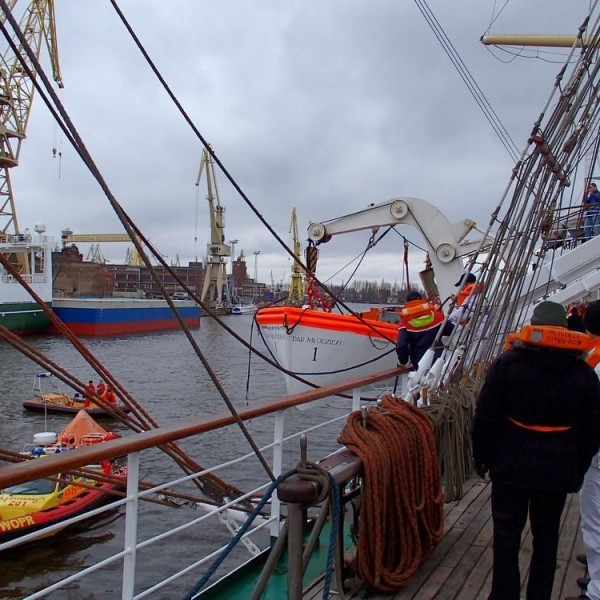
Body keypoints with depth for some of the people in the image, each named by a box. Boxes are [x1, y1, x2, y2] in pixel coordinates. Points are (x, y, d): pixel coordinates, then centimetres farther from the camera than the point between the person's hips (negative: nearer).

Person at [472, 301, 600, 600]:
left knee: (507, 536, 8)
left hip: (511, 466, -2)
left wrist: (481, 457, 4)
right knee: (546, 538, 14)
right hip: (558, 472, 2)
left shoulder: (507, 363, -9)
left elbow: (485, 417, -8)